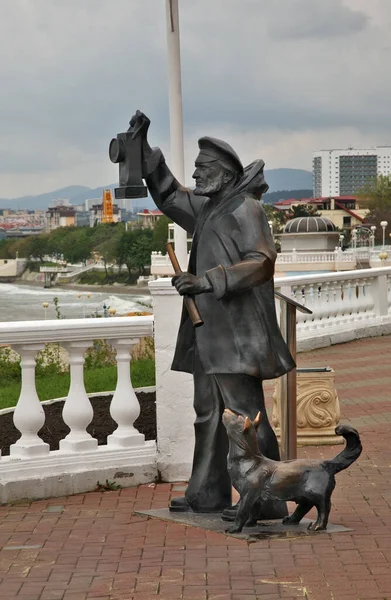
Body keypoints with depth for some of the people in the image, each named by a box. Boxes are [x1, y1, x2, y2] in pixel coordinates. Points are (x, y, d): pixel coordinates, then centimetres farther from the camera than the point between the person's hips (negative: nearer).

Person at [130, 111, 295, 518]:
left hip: (236, 332, -10)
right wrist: (144, 149, 24)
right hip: (208, 331, 10)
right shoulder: (206, 208, 16)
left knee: (246, 414, -9)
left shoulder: (245, 208, -10)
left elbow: (262, 261, -20)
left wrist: (206, 280, -25)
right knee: (208, 413, 14)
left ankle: (267, 500, -5)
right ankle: (207, 494, 23)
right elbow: (169, 196, 31)